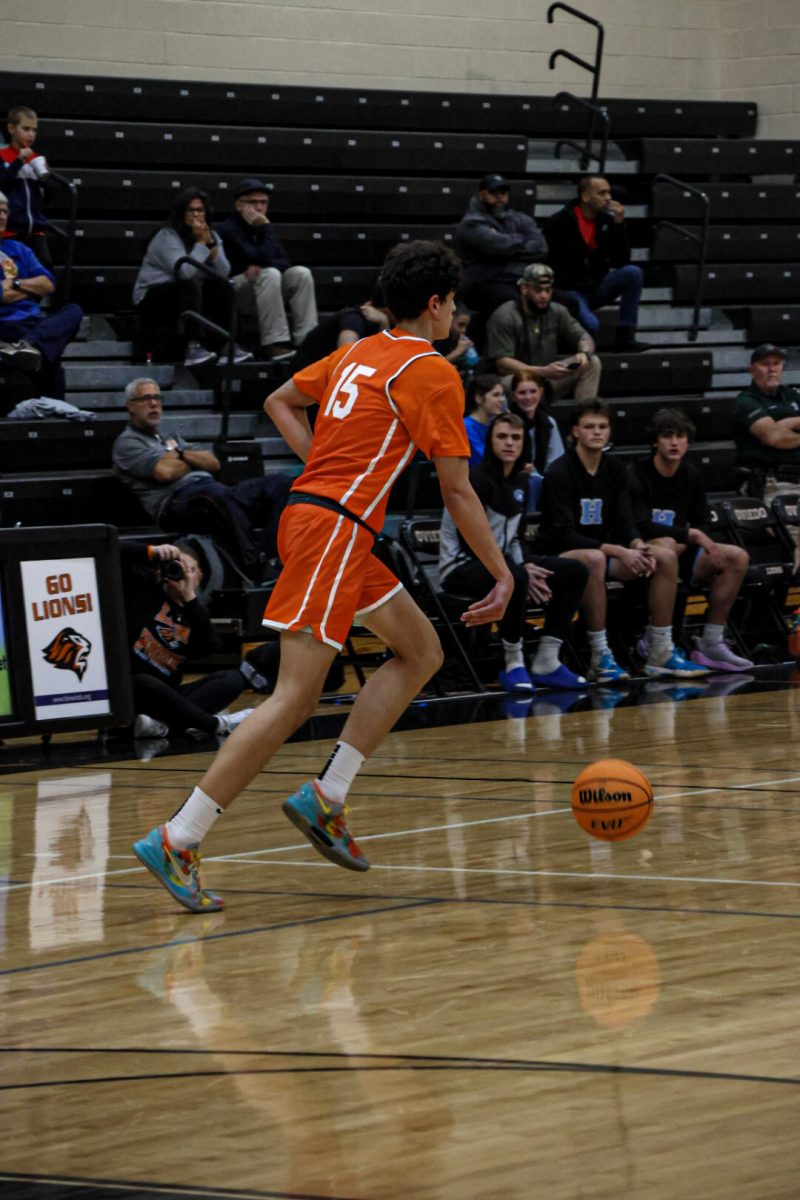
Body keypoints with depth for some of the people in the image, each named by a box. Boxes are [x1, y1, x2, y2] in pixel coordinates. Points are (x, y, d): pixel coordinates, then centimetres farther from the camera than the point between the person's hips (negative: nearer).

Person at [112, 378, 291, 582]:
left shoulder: (170, 437, 36)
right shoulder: (127, 443, 12)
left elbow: (214, 463, 23)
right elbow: (164, 472, -7)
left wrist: (181, 454, 6)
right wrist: (196, 461, 13)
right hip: (176, 498, -8)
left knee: (280, 483, -13)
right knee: (218, 493, -43)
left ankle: (265, 556, -34)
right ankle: (258, 573, -46)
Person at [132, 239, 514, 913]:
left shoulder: (359, 354, 17)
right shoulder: (431, 372, -7)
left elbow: (280, 402, 29)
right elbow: (457, 491, -7)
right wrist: (503, 576, 0)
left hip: (312, 510, 10)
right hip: (333, 531, -10)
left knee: (422, 653, 16)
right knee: (295, 699, -13)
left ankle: (326, 799, 10)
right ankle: (176, 842, -16)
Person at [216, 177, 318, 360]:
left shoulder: (261, 227, 11)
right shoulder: (228, 229, -14)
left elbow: (285, 262, 1)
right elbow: (265, 258, -24)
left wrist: (261, 267, -18)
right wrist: (266, 227, -16)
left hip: (262, 287, 8)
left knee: (301, 273, -11)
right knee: (270, 274, -32)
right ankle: (274, 344, -34)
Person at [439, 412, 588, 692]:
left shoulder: (520, 482, 10)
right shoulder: (476, 479, -15)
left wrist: (526, 566, -6)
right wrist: (522, 572, -20)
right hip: (461, 566, -9)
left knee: (575, 572, -5)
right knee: (514, 579, -40)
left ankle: (546, 663, -5)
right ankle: (513, 665, -22)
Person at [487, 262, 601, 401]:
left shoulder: (557, 312, 3)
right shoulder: (504, 317, -14)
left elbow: (584, 337, 8)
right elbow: (502, 363, -20)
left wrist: (584, 353, -19)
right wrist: (544, 372, -32)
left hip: (549, 382, 6)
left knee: (592, 362, -9)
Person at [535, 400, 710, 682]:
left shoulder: (614, 468, 6)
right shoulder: (559, 473, -15)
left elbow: (624, 522, 5)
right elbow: (563, 534, -21)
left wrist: (638, 545, -20)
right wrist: (618, 552, -28)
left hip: (601, 550, 7)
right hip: (559, 557, -7)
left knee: (665, 557, -11)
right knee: (594, 559, -40)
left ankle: (660, 654, -6)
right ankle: (600, 659, -35)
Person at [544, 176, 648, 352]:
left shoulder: (606, 220, 5)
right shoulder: (558, 223, -9)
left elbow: (621, 261, -1)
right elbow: (550, 265, -8)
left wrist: (619, 224, -10)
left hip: (596, 287, 6)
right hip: (570, 291, -6)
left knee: (633, 273, -19)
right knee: (590, 324, -34)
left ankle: (625, 337, -15)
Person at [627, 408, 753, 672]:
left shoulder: (691, 476, 8)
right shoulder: (636, 475, -12)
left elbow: (699, 524, 12)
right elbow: (642, 527, -22)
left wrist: (684, 543, -10)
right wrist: (691, 536, -22)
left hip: (680, 551, 7)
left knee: (737, 558, -11)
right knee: (665, 545, -40)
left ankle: (711, 642, -9)